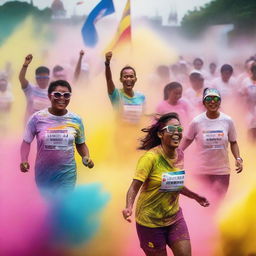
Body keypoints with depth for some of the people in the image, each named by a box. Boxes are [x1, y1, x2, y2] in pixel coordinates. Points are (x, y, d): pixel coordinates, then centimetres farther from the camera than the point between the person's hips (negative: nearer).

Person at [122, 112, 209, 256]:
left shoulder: (180, 154, 0)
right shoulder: (151, 157, -21)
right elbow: (135, 187, -24)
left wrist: (195, 196, 22)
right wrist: (129, 208, -41)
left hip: (174, 217, 6)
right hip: (150, 221, -6)